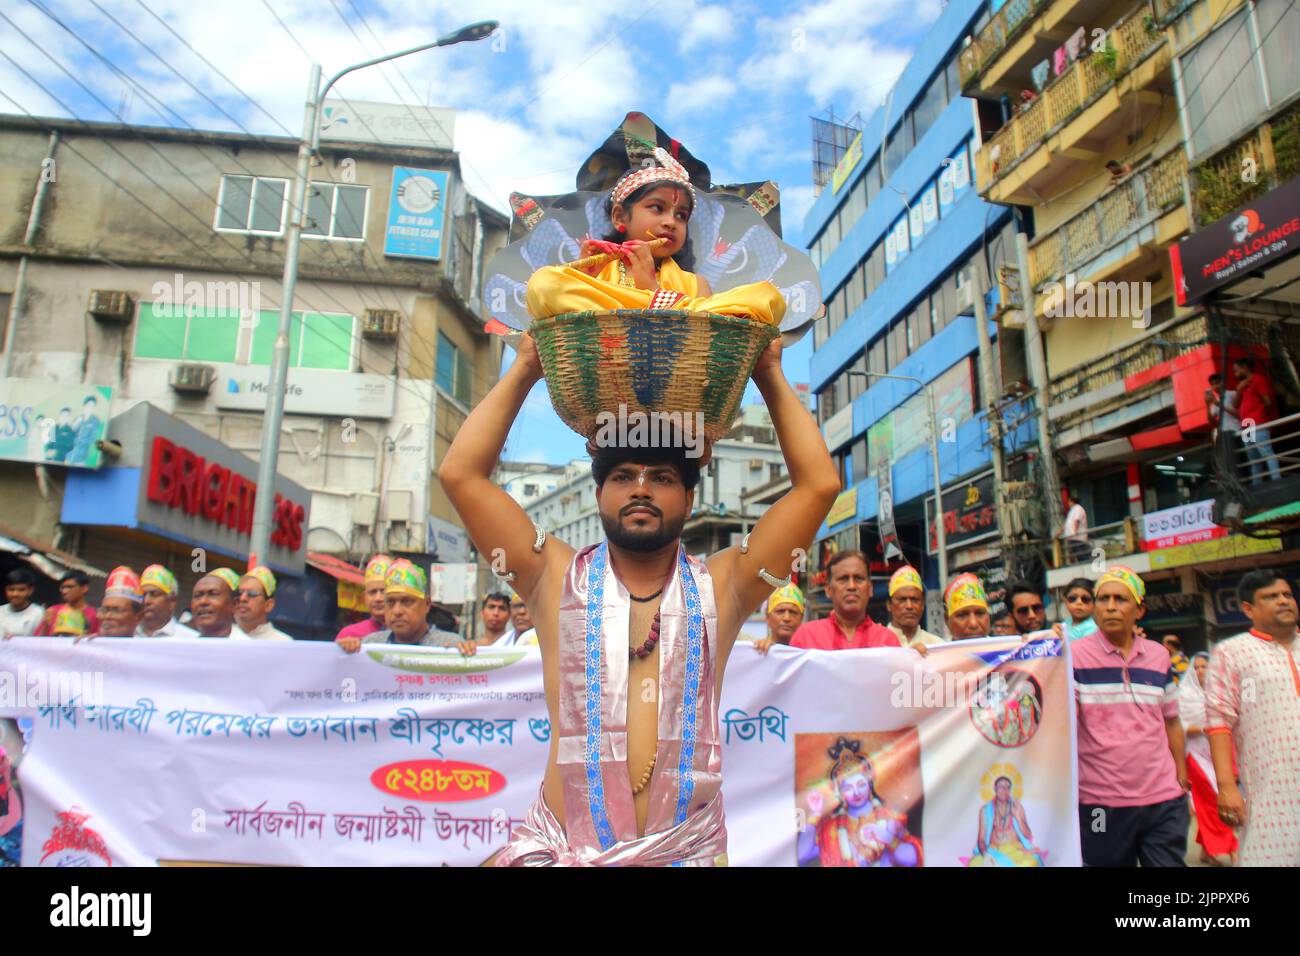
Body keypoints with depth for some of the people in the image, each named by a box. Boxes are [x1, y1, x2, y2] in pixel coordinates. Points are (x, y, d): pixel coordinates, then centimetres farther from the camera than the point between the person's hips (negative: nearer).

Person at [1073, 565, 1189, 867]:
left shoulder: (1159, 656, 8)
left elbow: (1171, 722, 15)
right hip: (1101, 802, -3)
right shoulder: (1075, 656, -6)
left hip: (1164, 799, 3)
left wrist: (1182, 778, 13)